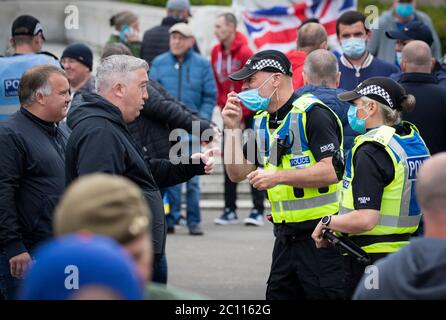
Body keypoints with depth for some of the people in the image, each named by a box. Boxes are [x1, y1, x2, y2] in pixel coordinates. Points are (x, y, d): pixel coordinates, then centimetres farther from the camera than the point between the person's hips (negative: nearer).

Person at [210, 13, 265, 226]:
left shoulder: (244, 52, -16)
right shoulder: (216, 52, 2)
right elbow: (218, 84, 9)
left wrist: (240, 116, -14)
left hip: (250, 113, -6)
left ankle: (258, 210, -1)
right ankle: (229, 210, 11)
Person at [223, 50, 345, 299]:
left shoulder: (311, 114, -13)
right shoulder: (263, 121, 14)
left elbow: (332, 171, -22)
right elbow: (238, 173, 15)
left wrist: (278, 177, -23)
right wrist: (233, 128, 3)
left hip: (321, 236, -8)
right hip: (286, 238, 8)